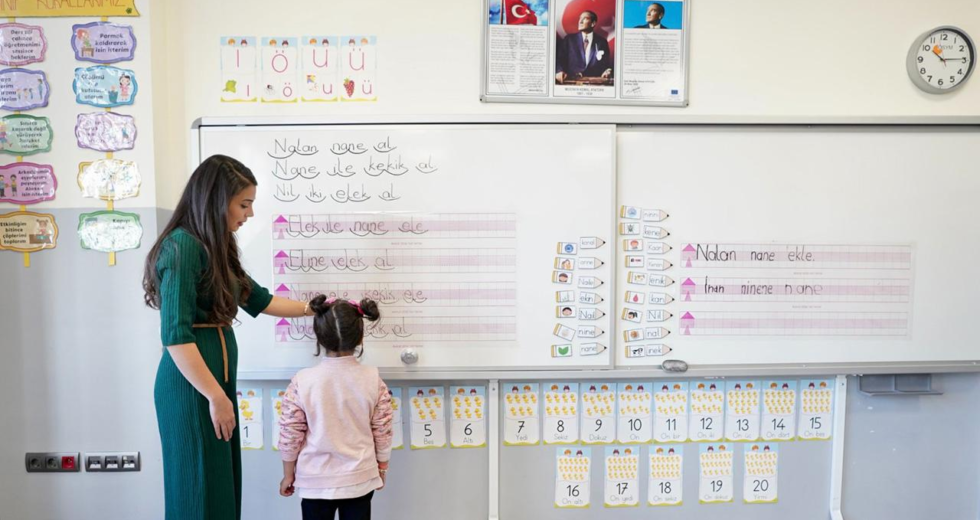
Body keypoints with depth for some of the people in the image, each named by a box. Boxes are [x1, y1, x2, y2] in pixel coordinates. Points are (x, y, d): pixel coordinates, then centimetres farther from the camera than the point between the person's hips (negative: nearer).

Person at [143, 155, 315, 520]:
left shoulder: (215, 247, 11)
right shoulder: (183, 246, -17)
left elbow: (258, 300, 22)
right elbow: (175, 336, -22)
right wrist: (216, 397, -20)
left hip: (217, 375, 9)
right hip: (192, 386, -9)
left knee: (223, 484, 15)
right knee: (200, 488, 3)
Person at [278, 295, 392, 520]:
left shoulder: (302, 381, -14)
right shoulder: (373, 379, -10)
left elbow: (290, 435, -7)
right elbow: (382, 432, -2)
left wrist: (288, 475, 8)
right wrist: (381, 470, 13)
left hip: (316, 481, -1)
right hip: (360, 479, 1)